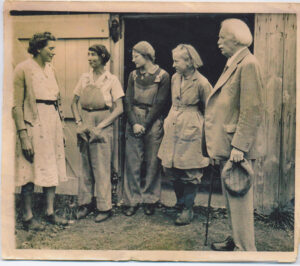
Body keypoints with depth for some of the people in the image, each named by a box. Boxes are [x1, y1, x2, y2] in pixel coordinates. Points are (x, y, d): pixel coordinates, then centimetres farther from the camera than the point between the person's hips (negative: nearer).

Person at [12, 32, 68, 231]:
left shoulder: (51, 69, 13)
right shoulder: (23, 69, -8)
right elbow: (17, 104, -12)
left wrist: (60, 128, 16)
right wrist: (23, 134, -19)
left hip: (53, 123, 7)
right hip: (34, 123, -7)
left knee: (52, 168, 10)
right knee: (31, 170, -1)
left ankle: (50, 212, 20)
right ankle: (28, 216, 11)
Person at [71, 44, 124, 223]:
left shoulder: (112, 80, -3)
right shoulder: (84, 78, 9)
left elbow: (119, 109, -7)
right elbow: (74, 102, 16)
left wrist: (99, 127, -13)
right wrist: (79, 122, 1)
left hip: (103, 126, -4)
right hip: (85, 125, 4)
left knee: (102, 167, -2)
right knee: (85, 166, 9)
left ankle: (105, 208, 8)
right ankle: (85, 203, 21)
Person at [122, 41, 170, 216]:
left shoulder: (162, 76, -1)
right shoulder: (133, 75, 11)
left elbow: (160, 104, -6)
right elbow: (128, 101, 5)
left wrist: (145, 125, -11)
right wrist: (134, 123, -9)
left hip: (153, 122, -3)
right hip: (134, 121, 3)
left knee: (153, 162, 2)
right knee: (132, 162, 1)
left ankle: (150, 200, 14)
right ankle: (132, 200, 10)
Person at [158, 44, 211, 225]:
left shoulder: (201, 83, -12)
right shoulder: (175, 78, 7)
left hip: (191, 130, -6)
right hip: (173, 128, 6)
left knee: (190, 172, 1)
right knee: (171, 167, 10)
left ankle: (188, 210, 14)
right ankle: (180, 202, 32)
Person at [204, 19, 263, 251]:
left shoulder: (248, 64, -14)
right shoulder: (233, 64, 17)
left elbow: (252, 111, -20)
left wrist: (239, 146, -23)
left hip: (237, 147, -10)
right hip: (226, 145, 10)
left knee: (239, 199, -3)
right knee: (231, 198, 18)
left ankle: (246, 248, 8)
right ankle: (237, 240, 32)